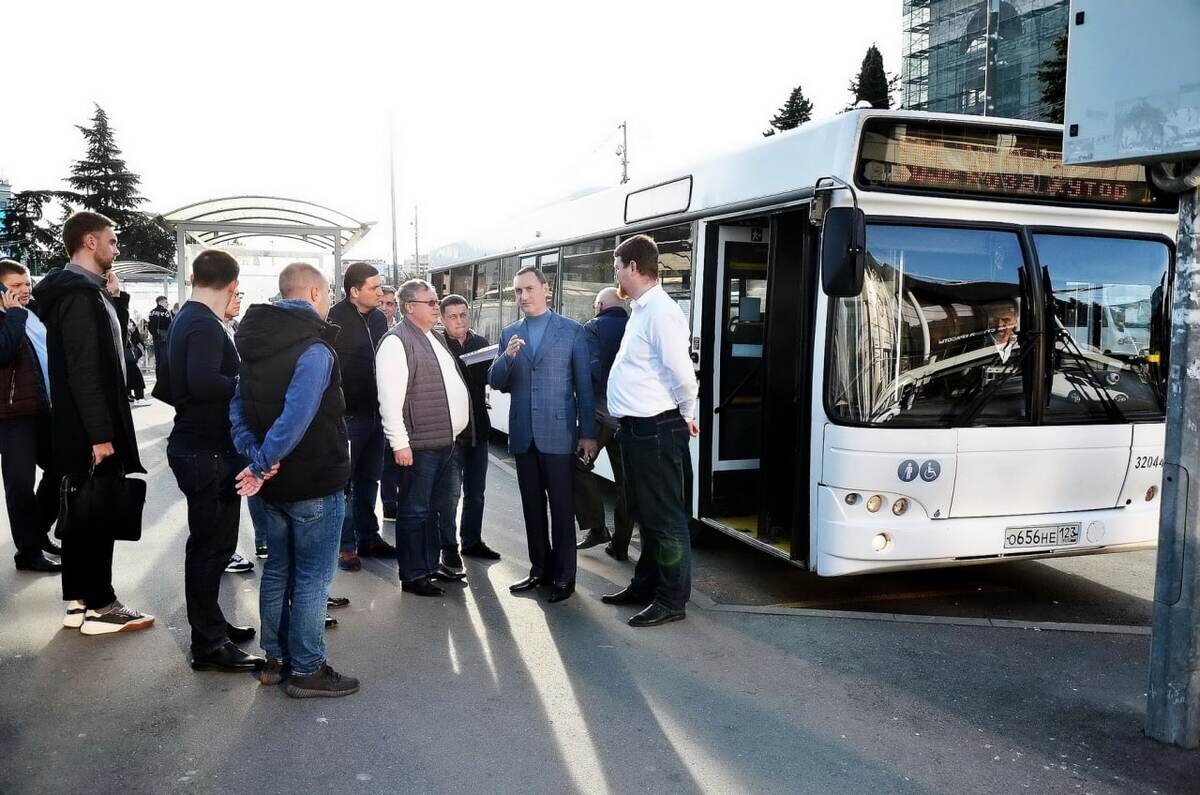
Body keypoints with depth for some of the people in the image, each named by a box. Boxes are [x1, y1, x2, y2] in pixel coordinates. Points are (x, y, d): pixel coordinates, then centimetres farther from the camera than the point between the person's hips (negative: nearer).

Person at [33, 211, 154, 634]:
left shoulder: (84, 290, 13)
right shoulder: (80, 294, -17)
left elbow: (110, 345, 21)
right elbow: (84, 369, -23)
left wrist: (116, 296, 9)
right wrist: (101, 434, -23)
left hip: (78, 428, 10)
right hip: (88, 430, -10)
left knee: (82, 514, 14)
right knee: (96, 516, -2)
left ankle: (78, 600, 23)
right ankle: (98, 606, 7)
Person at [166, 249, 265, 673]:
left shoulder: (185, 319, 13)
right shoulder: (206, 325, -18)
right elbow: (204, 382, -32)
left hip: (194, 444, 10)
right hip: (207, 451, -10)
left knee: (209, 541, 19)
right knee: (211, 544, -3)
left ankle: (211, 625, 31)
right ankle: (208, 644, 6)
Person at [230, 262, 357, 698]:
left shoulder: (256, 344, 8)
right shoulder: (314, 349, -19)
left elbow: (238, 406, 2)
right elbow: (296, 418, -29)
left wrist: (256, 458, -8)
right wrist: (264, 463, -19)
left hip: (273, 483, 8)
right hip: (314, 483, -8)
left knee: (277, 569, 18)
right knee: (313, 577, 3)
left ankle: (275, 659, 29)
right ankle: (307, 670, 11)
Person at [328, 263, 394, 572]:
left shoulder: (379, 318, 9)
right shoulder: (335, 319, -13)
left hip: (374, 412, 7)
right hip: (347, 415, -7)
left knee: (369, 479, 16)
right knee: (343, 483, 4)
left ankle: (368, 537, 28)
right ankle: (345, 546, 13)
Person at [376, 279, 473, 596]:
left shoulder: (435, 338, 15)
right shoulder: (396, 342, -13)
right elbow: (390, 398, -19)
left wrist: (460, 430, 21)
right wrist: (400, 443, -21)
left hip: (445, 440, 9)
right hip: (418, 445, -9)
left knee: (435, 507, 19)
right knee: (414, 511, 3)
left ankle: (431, 564, 32)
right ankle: (412, 575, 14)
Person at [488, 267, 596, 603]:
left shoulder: (572, 331, -2)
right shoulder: (509, 333, 10)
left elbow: (584, 385, -2)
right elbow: (496, 382, 6)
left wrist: (588, 433, -5)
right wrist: (507, 357, -14)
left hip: (557, 433, -4)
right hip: (522, 434, 4)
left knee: (561, 506, 2)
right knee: (532, 506, 12)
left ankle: (563, 575, 12)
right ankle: (540, 568, 24)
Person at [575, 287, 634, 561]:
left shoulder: (593, 328, -5)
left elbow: (592, 369, -17)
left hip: (601, 412, -5)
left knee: (579, 466, 11)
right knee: (625, 478, 11)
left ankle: (596, 528, 4)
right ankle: (620, 544, 15)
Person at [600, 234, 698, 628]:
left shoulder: (661, 312, -18)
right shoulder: (642, 310, 13)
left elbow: (682, 374, -21)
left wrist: (685, 416, -6)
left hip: (656, 430, -10)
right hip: (637, 428, 10)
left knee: (665, 517, 1)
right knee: (645, 513, 19)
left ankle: (672, 599, 12)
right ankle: (646, 584, 33)